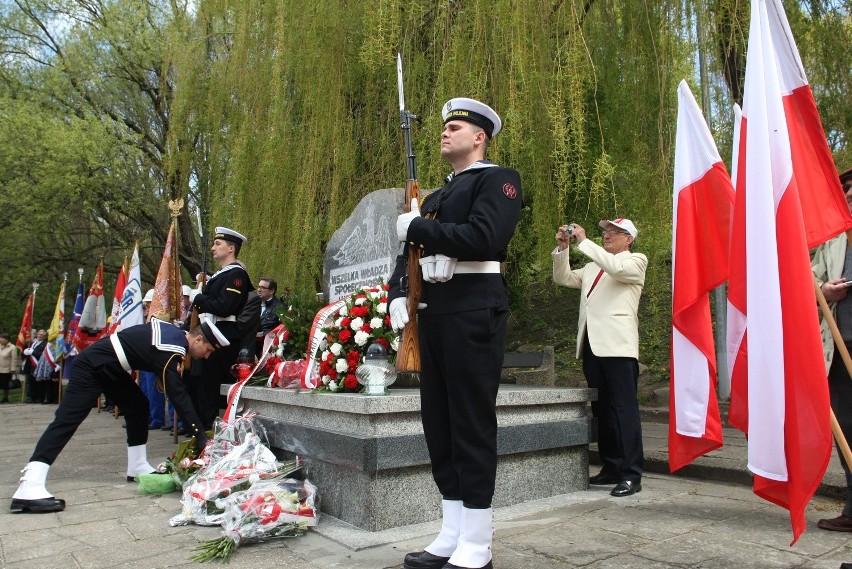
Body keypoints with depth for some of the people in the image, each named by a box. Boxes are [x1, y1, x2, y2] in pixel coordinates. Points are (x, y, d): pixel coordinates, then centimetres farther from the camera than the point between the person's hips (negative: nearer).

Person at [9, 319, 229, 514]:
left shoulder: (175, 333, -1)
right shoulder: (171, 350, -26)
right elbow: (178, 394, -30)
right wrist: (200, 435, -28)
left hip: (111, 368, 10)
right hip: (92, 366, -10)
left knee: (138, 406, 9)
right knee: (67, 419, -17)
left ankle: (137, 467, 14)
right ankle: (29, 489, -23)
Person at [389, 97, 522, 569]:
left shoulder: (497, 179, 1)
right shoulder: (436, 197, 25)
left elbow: (483, 237, -17)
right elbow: (411, 251, 22)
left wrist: (416, 227, -9)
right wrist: (396, 295, 3)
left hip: (473, 311, -8)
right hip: (431, 311, 8)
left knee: (472, 424, -4)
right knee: (438, 422, 9)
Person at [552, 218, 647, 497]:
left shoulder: (636, 261, 7)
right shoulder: (593, 266, 26)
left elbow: (616, 268, -14)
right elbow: (563, 278, 22)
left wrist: (584, 241, -11)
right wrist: (562, 248, 9)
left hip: (618, 345, -7)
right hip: (592, 345, 7)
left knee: (624, 409, -8)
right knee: (601, 409, 9)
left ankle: (631, 474, -5)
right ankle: (611, 468, 17)